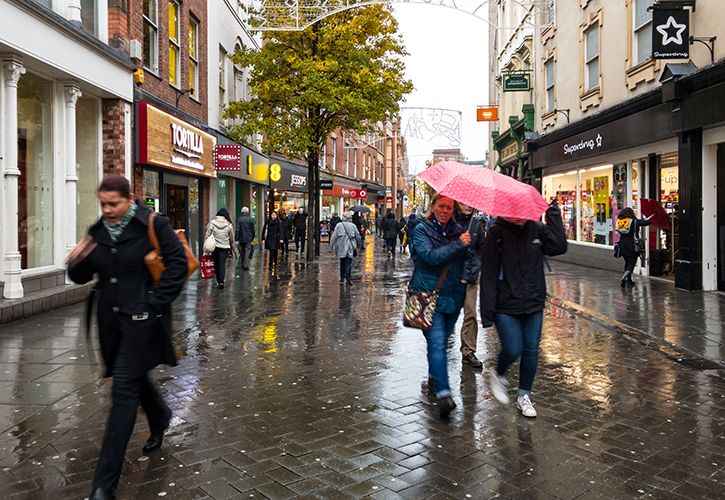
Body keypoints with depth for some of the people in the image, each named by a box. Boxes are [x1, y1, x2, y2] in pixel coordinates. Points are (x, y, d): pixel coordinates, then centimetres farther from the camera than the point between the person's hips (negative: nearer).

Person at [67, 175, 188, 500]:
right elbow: (82, 277, 12)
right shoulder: (97, 232, 8)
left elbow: (178, 263, -11)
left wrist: (156, 302, -14)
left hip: (142, 318, -6)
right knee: (134, 376, 22)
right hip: (112, 318, 7)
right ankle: (160, 419, 54)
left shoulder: (152, 225, -10)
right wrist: (77, 262, -10)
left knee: (124, 389, -7)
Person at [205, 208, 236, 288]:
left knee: (216, 263, 13)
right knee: (222, 264, 0)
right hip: (225, 247, 0)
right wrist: (232, 247, 19)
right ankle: (221, 281, -8)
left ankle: (218, 281, 19)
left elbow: (207, 235, -5)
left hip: (214, 247, 1)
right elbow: (232, 238, 6)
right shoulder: (229, 224, -2)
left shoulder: (212, 222, -4)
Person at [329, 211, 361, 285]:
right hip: (350, 248, -1)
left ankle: (342, 279, 13)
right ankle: (348, 278, -10)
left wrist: (331, 247, 3)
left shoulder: (339, 225, -2)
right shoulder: (353, 226, 0)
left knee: (342, 263, 13)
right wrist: (357, 244, 24)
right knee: (348, 263, 1)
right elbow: (358, 237, 8)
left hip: (341, 248, 1)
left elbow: (333, 237, -3)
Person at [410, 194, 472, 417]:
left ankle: (434, 377, 38)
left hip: (453, 296, 5)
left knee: (441, 340, 18)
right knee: (437, 343, -15)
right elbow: (431, 256, -17)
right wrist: (458, 245, -21)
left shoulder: (458, 231, 10)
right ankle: (443, 393, -19)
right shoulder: (422, 229, -3)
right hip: (429, 295, -5)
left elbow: (471, 256, 16)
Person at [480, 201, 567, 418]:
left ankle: (524, 395, 25)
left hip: (534, 303, 4)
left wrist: (554, 215, -11)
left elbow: (559, 247, -11)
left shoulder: (537, 229, 4)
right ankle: (497, 375, 26)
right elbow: (489, 272, -10)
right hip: (506, 305, -4)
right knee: (513, 349, -7)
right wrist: (487, 310, -14)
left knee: (531, 350, 8)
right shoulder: (497, 232, -7)